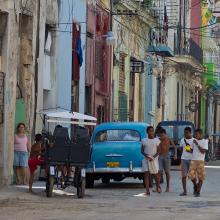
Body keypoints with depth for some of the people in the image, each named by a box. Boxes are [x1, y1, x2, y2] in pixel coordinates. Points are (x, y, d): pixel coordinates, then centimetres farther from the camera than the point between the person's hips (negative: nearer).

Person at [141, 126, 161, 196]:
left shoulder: (157, 140, 4)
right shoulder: (144, 140, 7)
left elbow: (158, 151, 1)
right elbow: (142, 151, 5)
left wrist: (153, 157, -16)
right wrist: (146, 156, -14)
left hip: (154, 159, -1)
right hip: (146, 159, 1)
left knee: (156, 174, 3)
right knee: (146, 174, -9)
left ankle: (158, 186, 32)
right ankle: (147, 190, -10)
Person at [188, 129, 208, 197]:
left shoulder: (204, 141, -3)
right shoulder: (194, 141, 12)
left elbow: (203, 151, -13)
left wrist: (197, 144, -17)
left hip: (200, 161, -4)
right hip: (193, 160, 4)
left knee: (200, 177, -1)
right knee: (191, 175, -8)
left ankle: (198, 192, 8)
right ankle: (195, 185, 19)